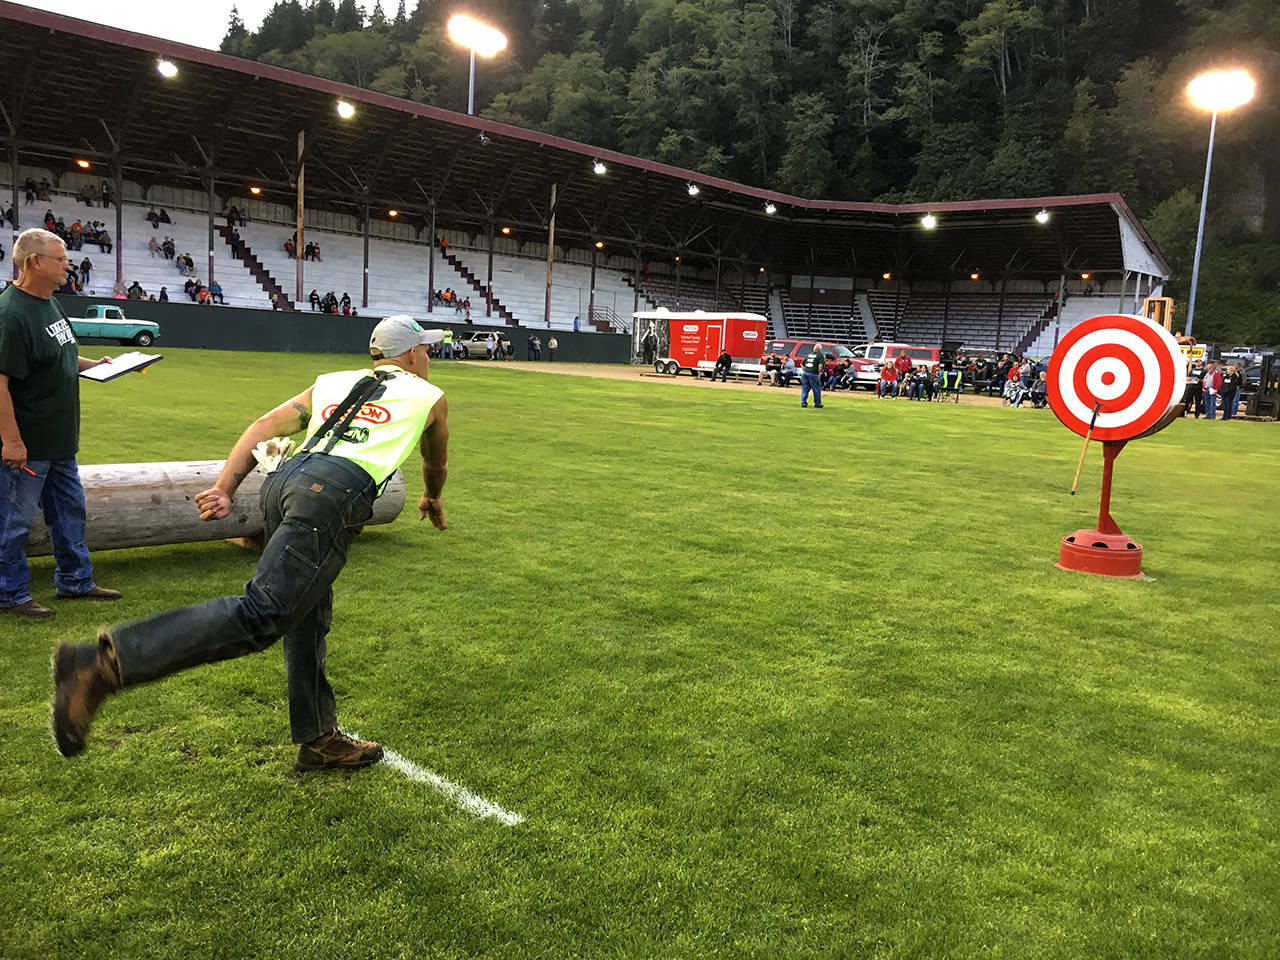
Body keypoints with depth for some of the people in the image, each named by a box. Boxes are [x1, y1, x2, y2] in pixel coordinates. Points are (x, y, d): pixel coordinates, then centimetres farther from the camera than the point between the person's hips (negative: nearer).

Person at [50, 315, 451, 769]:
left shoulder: (330, 382, 31)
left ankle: (318, 740, 25)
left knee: (308, 618, 16)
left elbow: (264, 425, 18)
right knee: (260, 615, -16)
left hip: (281, 480, 7)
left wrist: (223, 489, 11)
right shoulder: (430, 396, 23)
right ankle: (104, 662, -27)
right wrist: (432, 500, 61)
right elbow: (436, 467, 40)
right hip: (334, 490, -7)